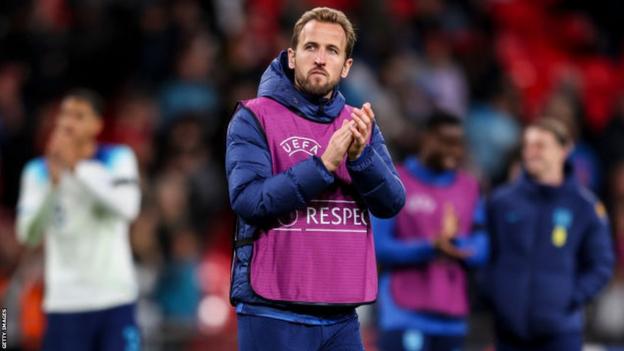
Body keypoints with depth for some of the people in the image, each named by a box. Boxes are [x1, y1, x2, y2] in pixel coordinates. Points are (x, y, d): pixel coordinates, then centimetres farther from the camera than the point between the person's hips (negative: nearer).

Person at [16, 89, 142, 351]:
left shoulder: (118, 159, 3)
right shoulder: (38, 170, 4)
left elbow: (127, 208, -16)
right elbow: (29, 235, -6)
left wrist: (77, 167, -18)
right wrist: (53, 184, -19)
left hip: (115, 298, -1)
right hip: (65, 302, 1)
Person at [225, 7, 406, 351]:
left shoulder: (359, 125, 11)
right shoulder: (254, 118, -3)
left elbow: (391, 204, 2)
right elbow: (248, 200, -15)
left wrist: (360, 156, -16)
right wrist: (323, 165, -21)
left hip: (342, 317, 5)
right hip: (275, 314, -5)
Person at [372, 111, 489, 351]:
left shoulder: (469, 188, 13)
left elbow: (480, 253, 9)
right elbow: (378, 246, -8)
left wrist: (455, 241, -13)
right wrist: (430, 248, -19)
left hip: (452, 319, 5)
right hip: (405, 316, -5)